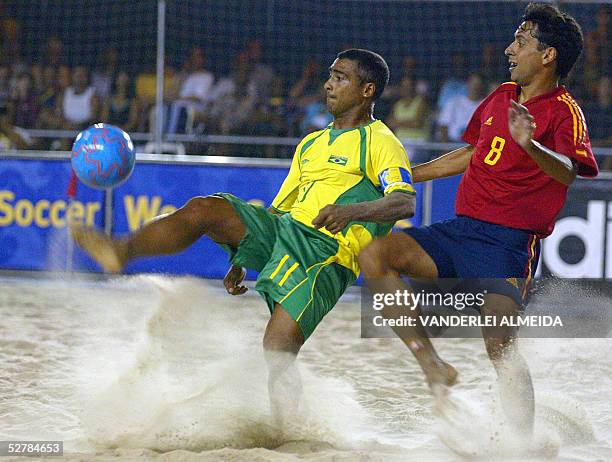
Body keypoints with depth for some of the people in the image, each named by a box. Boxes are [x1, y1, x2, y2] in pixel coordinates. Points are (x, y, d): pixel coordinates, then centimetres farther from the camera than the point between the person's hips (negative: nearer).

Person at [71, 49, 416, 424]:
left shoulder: (380, 143, 2)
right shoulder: (312, 143, 27)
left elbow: (405, 202, -16)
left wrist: (352, 211, -33)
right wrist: (241, 261, 20)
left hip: (327, 253, -7)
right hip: (281, 228, 7)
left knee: (277, 353, -20)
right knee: (203, 209, -15)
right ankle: (122, 250, -24)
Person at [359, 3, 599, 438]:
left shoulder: (563, 110, -7)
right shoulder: (500, 97, 15)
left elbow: (567, 172, -27)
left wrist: (530, 146, -47)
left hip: (510, 243, -7)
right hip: (461, 231, 7)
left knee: (500, 344, -23)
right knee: (375, 255, -10)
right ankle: (433, 366, -8)